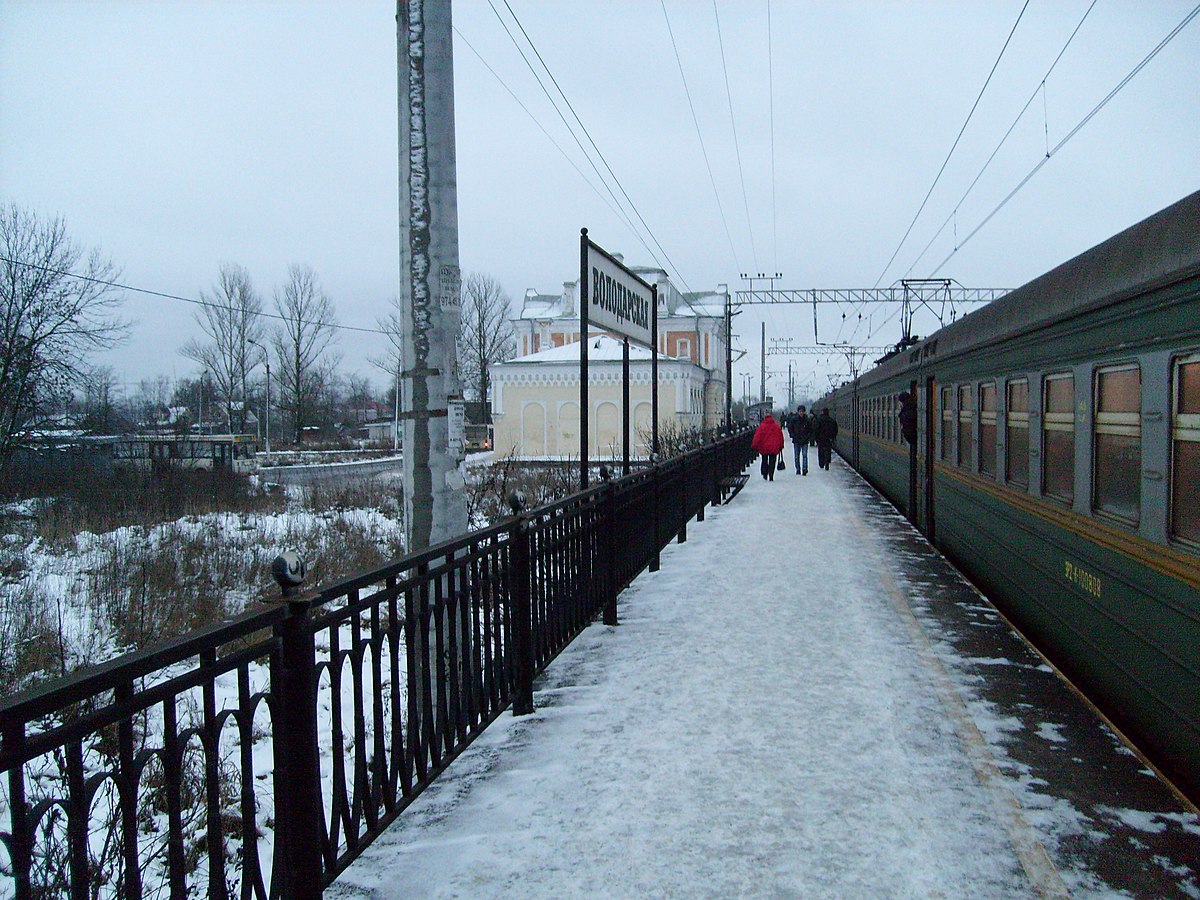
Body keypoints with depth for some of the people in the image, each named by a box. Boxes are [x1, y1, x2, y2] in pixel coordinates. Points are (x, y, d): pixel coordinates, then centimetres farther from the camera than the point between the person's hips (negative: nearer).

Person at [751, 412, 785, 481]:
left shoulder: (761, 426, -5)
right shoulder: (776, 426, 2)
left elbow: (757, 437, -9)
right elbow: (780, 436, 8)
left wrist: (754, 446, -6)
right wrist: (781, 446, 17)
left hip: (764, 447, -1)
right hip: (774, 448, 1)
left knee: (764, 461, 16)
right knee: (772, 463, 4)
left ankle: (765, 475, 16)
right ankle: (771, 477, -4)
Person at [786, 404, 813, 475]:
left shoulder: (807, 420, 0)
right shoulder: (793, 419, -1)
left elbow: (811, 429, 8)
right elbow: (790, 428, 7)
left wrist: (808, 437, -2)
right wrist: (792, 436, -2)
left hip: (805, 441, -1)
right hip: (796, 441, 1)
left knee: (804, 455, -9)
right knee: (797, 456, 6)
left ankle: (804, 469, -14)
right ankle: (798, 470, 15)